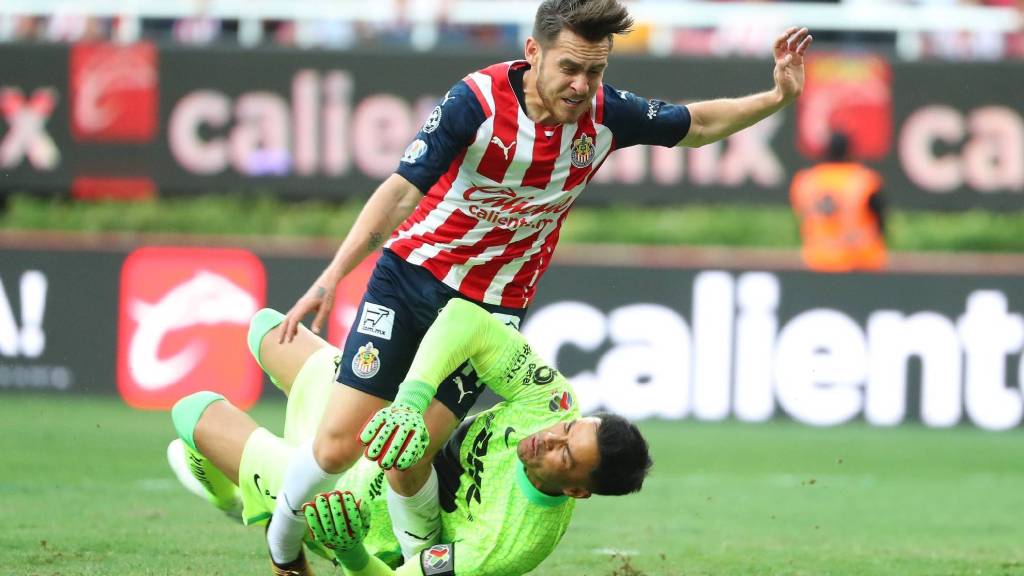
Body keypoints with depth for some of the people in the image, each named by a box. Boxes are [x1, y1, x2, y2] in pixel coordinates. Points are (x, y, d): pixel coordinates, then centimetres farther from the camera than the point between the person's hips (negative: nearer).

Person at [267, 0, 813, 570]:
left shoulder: (606, 114, -10)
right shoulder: (476, 101, -22)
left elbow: (697, 124, 9)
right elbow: (402, 191, -22)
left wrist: (778, 97, -5)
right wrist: (333, 276, -30)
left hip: (494, 306, 2)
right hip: (410, 273, -2)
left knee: (407, 458, -13)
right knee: (338, 444, -7)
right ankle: (283, 538, 23)